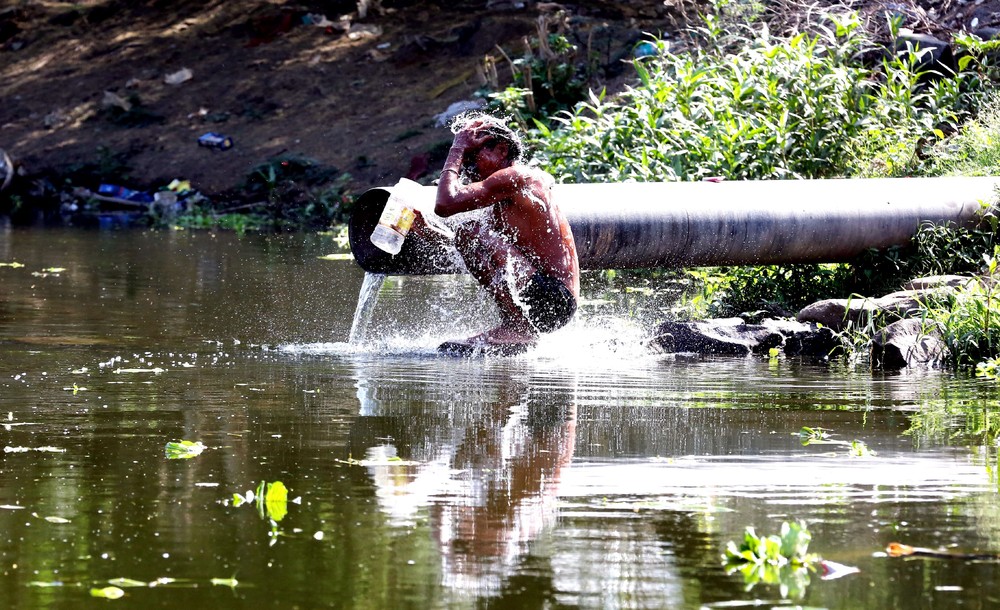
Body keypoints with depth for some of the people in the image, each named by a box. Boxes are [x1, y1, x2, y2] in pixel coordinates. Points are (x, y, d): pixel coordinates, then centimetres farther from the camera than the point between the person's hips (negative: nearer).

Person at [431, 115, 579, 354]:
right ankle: (513, 327, 5)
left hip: (554, 298, -10)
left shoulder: (514, 177, -12)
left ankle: (519, 328, -20)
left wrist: (457, 149, -9)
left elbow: (445, 204, -22)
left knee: (471, 231, -21)